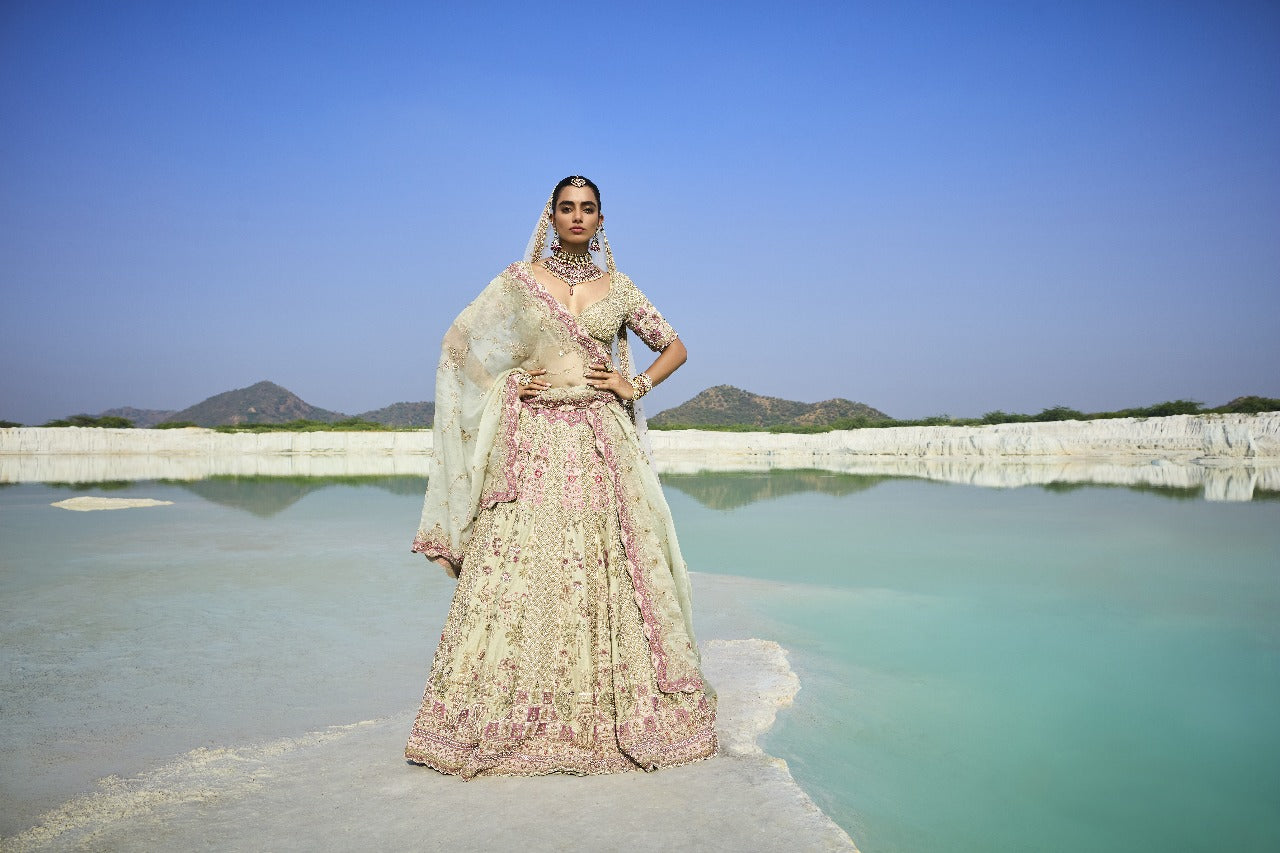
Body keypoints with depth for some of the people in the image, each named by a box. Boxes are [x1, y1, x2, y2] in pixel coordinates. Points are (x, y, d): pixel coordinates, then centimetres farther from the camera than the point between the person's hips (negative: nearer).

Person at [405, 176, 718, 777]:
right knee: (520, 568, -6)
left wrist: (634, 385, 3)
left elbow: (676, 348, 18)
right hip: (533, 440, -1)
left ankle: (611, 719, 11)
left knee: (608, 570, -1)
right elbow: (458, 342, 12)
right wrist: (505, 384, 0)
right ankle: (513, 722, 4)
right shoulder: (518, 280, 8)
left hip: (603, 442, 1)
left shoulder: (618, 288, 11)